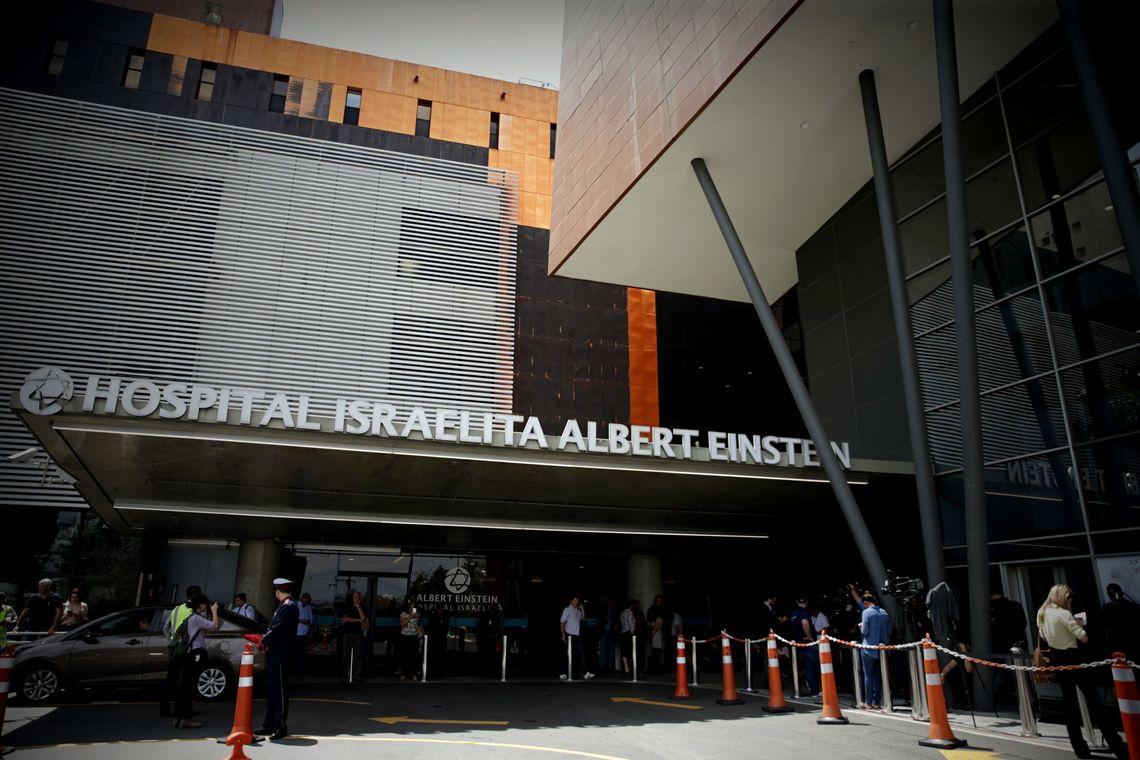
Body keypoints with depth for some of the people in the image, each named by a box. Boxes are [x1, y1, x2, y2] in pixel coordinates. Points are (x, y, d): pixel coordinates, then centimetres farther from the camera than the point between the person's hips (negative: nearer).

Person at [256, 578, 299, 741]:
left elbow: (277, 629, -20)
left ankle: (281, 727, 2)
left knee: (280, 691, -4)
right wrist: (265, 640, 6)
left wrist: (263, 643, -9)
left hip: (280, 657, -10)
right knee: (271, 691, 15)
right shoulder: (283, 605, 16)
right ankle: (268, 725, 24)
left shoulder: (289, 606, -16)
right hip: (274, 656, 10)